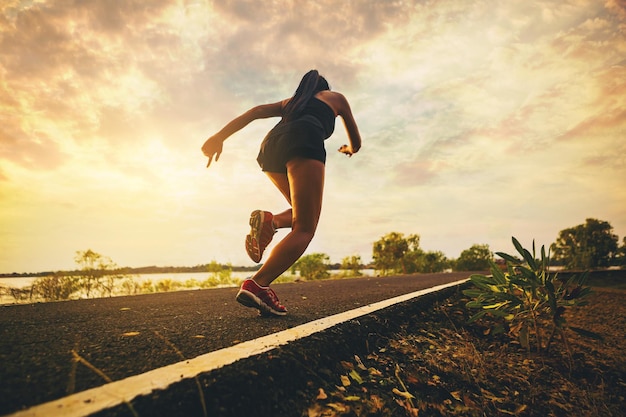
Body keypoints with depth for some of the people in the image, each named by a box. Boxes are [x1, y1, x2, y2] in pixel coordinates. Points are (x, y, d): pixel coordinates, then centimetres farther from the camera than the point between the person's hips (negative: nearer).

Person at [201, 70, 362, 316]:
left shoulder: (291, 101, 38)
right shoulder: (336, 97, 34)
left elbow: (255, 111, 20)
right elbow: (356, 142, 37)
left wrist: (220, 136, 9)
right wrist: (349, 149, 61)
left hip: (271, 144, 5)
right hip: (304, 141, -5)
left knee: (304, 214, 21)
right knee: (304, 229, -10)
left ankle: (269, 220, -9)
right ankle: (257, 285, -30)